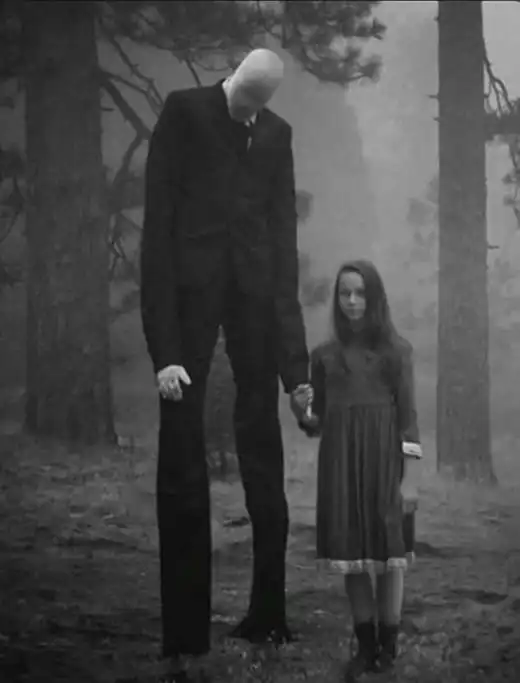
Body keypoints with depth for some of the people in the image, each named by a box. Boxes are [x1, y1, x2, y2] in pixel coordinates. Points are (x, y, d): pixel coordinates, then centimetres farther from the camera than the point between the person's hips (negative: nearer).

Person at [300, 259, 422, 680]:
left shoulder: (396, 349, 0)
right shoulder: (325, 355, 8)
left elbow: (408, 414, -2)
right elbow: (316, 422, 13)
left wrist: (410, 476, -9)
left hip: (384, 460, -3)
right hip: (340, 461, 3)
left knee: (388, 554, 1)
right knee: (352, 555, 4)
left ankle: (388, 647, 8)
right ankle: (366, 646, 12)